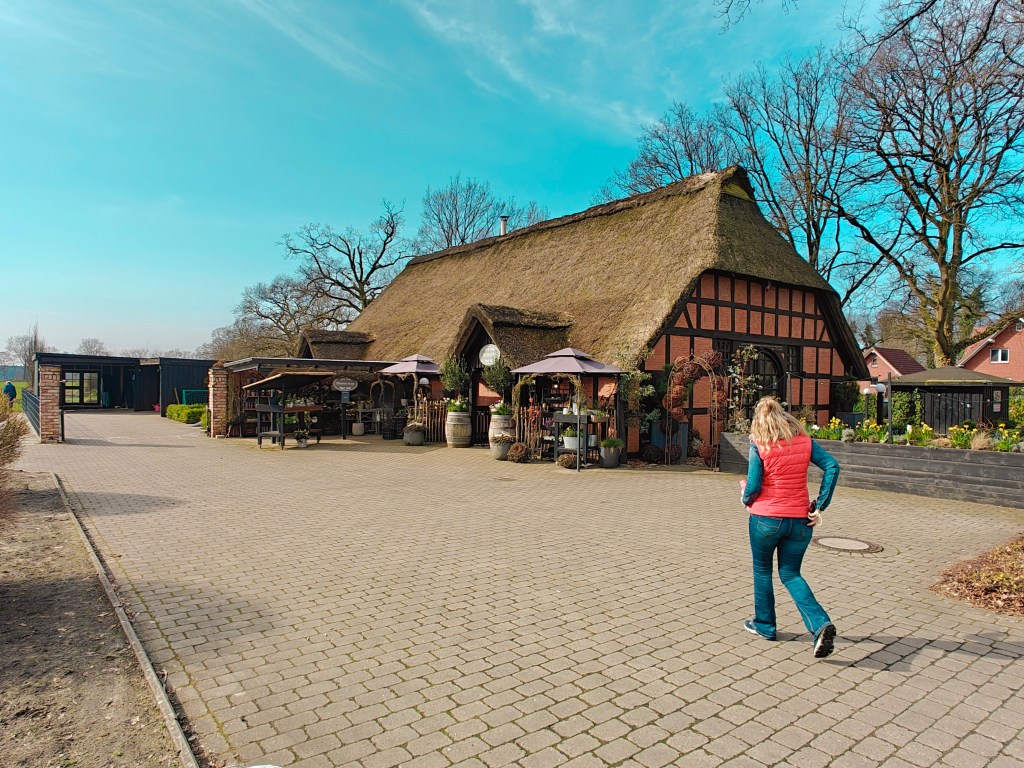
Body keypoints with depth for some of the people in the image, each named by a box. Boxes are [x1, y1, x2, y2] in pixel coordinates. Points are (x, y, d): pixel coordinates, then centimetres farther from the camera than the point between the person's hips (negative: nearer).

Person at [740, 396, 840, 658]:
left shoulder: (759, 445, -10)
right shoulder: (804, 440, 2)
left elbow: (753, 486, -12)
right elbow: (832, 466, -6)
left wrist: (745, 497, 10)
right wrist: (820, 506, -4)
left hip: (767, 518, -4)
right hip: (800, 519, 4)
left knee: (762, 570, 18)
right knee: (791, 574, 15)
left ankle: (764, 625, 29)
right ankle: (821, 624, -5)